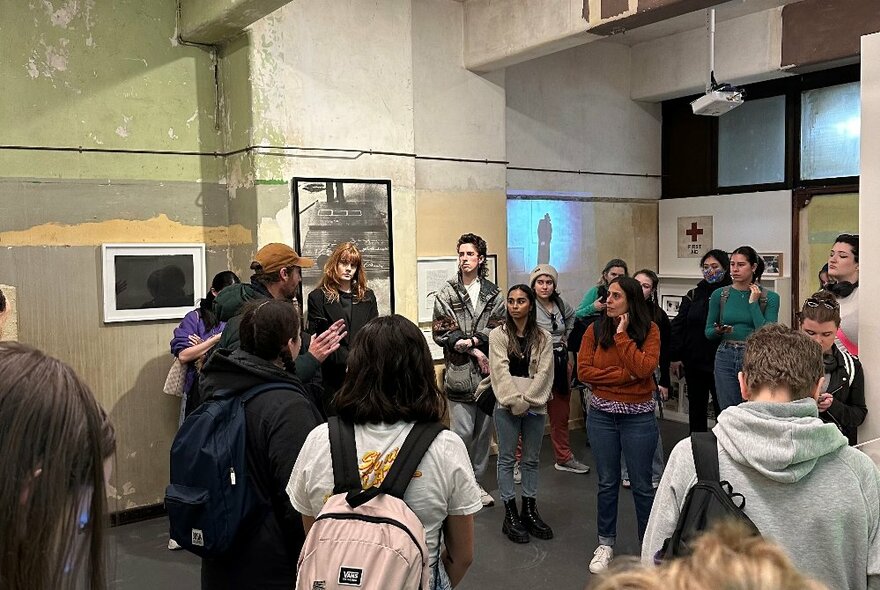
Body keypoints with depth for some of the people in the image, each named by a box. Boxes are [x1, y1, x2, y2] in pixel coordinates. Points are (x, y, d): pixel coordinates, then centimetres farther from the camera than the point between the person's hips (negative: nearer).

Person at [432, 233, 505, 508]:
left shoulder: (493, 294, 9)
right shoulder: (446, 294, 1)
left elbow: (499, 328, -1)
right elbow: (441, 332, -5)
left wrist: (472, 340, -16)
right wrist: (473, 352, -10)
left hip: (488, 372, 3)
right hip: (459, 373, -3)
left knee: (484, 431, 11)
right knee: (462, 433, -5)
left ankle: (476, 482, 25)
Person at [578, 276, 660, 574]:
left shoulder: (649, 330, -6)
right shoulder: (595, 330, -3)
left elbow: (643, 368, -20)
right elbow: (583, 370, -10)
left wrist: (622, 335, -18)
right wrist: (624, 375, -17)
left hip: (638, 416, -2)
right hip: (601, 415, 2)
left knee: (642, 484, 8)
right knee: (607, 482, 14)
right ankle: (605, 543, 28)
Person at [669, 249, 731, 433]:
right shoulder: (693, 295, 7)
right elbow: (678, 326, 5)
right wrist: (674, 357, 1)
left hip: (719, 363, -4)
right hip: (694, 362, 4)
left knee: (722, 408, 2)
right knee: (696, 408, 15)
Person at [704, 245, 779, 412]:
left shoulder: (770, 298, -1)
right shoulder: (719, 295, 3)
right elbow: (708, 332, 9)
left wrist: (753, 303, -10)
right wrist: (719, 331, -13)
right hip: (726, 358, 2)